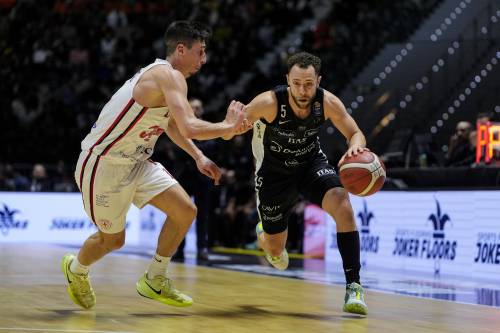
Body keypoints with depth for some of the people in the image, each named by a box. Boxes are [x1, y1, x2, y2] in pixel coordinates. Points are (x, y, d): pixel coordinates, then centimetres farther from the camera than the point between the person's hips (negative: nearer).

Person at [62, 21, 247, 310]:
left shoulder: (163, 75, 8)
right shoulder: (169, 76, -23)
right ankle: (76, 269, 41)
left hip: (135, 162, 9)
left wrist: (198, 157, 17)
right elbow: (190, 127, -35)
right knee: (113, 240, 8)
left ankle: (154, 282, 15)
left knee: (186, 211, -1)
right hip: (104, 164, -9)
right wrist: (229, 126, -19)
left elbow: (170, 122, 26)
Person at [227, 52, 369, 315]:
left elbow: (355, 133, -11)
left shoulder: (328, 103, -23)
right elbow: (228, 134, -27)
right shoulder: (269, 103, -31)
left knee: (342, 205, -29)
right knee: (275, 251, 9)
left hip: (311, 164, 1)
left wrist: (355, 147, -36)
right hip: (274, 173, -1)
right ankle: (263, 232, 50)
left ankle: (353, 286, -21)